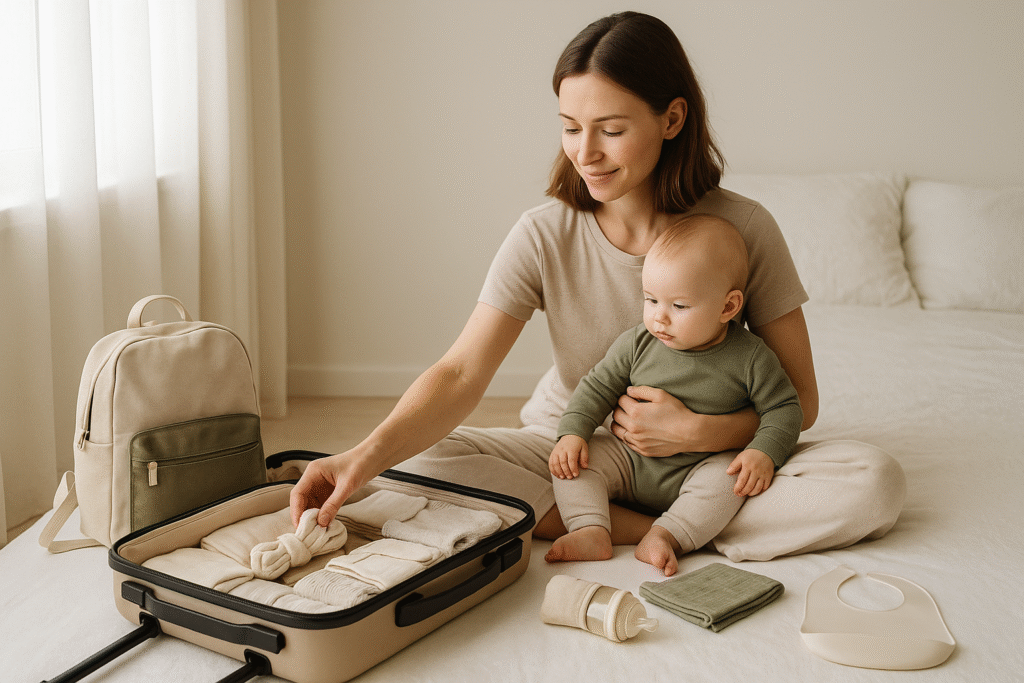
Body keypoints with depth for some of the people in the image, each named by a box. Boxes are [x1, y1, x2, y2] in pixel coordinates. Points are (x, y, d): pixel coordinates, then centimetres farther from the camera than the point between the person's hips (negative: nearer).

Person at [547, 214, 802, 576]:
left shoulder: (750, 357, -14)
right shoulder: (637, 343, -8)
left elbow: (784, 407, -5)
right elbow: (597, 387, 2)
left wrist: (764, 452, -22)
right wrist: (572, 433, -12)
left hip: (700, 471, -2)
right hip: (632, 464, 3)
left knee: (728, 477, -33)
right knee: (572, 462, -15)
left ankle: (664, 536, -31)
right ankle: (591, 532, -25)